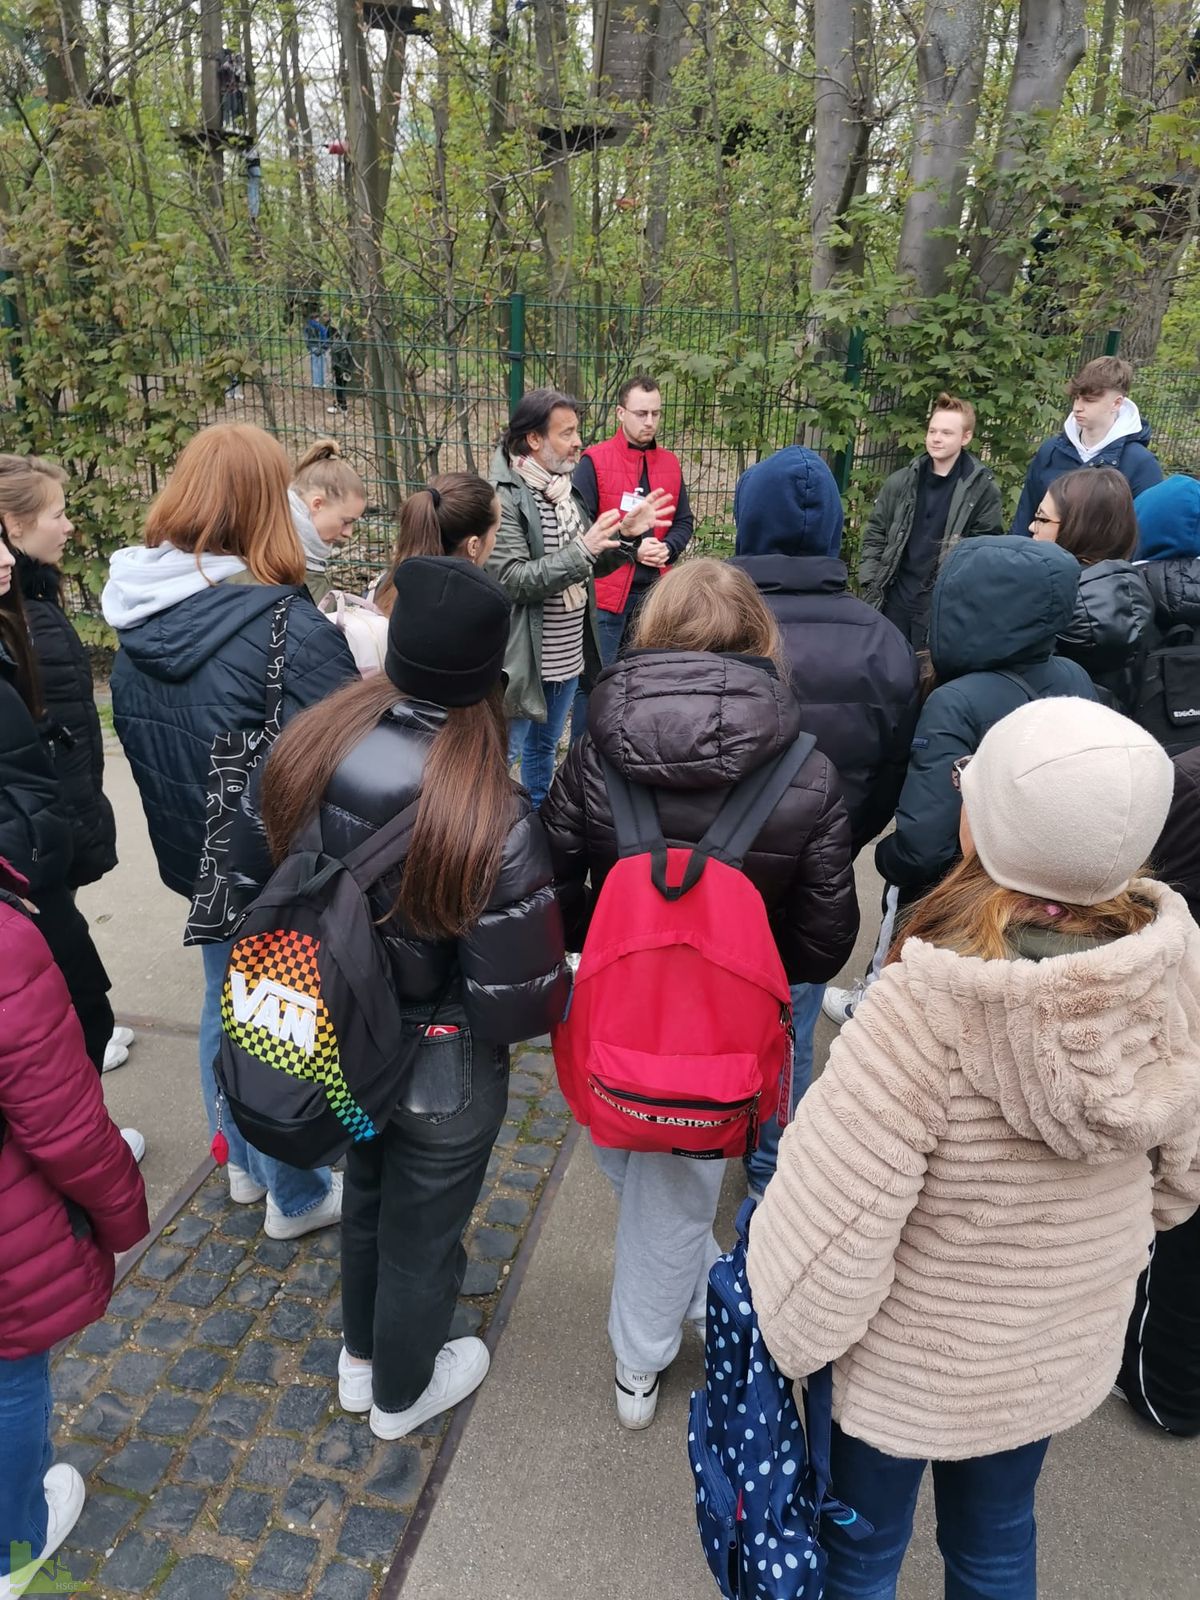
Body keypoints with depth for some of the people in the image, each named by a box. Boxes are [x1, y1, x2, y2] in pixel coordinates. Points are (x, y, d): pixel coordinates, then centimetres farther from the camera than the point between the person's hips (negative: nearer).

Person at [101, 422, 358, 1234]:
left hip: (198, 858, 7)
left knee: (227, 1007, 24)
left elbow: (138, 742, 8)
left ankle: (248, 1163, 47)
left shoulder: (139, 626, -4)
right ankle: (297, 1196, 35)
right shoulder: (291, 631, -29)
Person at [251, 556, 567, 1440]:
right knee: (422, 1232, 23)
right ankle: (402, 1393, 51)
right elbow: (520, 1006, -27)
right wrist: (571, 980, -4)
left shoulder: (313, 746, -19)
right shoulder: (491, 822, -33)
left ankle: (362, 1360, 58)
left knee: (366, 1197, 31)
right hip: (444, 1075, -5)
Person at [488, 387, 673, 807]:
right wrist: (582, 548, -27)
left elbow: (588, 567, 14)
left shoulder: (564, 486, 8)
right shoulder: (504, 496, -17)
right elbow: (512, 580, -23)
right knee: (503, 755, 4)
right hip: (523, 659, -8)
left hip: (568, 654, 8)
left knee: (544, 747, 22)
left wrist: (627, 533, -2)